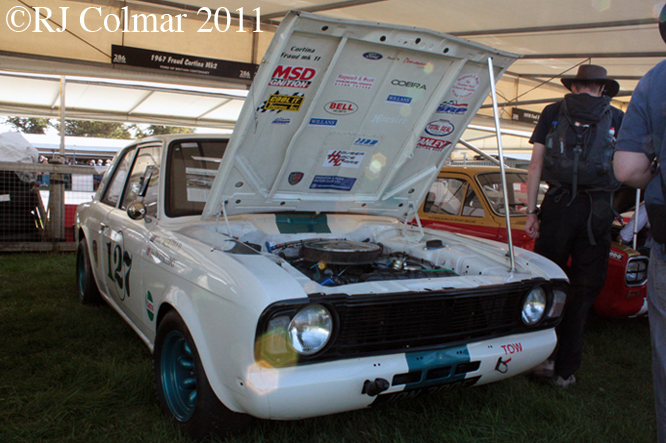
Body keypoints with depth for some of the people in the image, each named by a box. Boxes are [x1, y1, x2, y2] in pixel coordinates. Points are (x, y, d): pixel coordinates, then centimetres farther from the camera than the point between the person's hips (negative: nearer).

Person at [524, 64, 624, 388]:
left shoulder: (552, 112, 9)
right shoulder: (618, 118, 9)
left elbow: (536, 164, 3)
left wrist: (531, 210, 4)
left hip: (559, 203, 0)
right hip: (599, 209, 1)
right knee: (583, 291, 7)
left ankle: (545, 356, 10)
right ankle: (566, 370, 14)